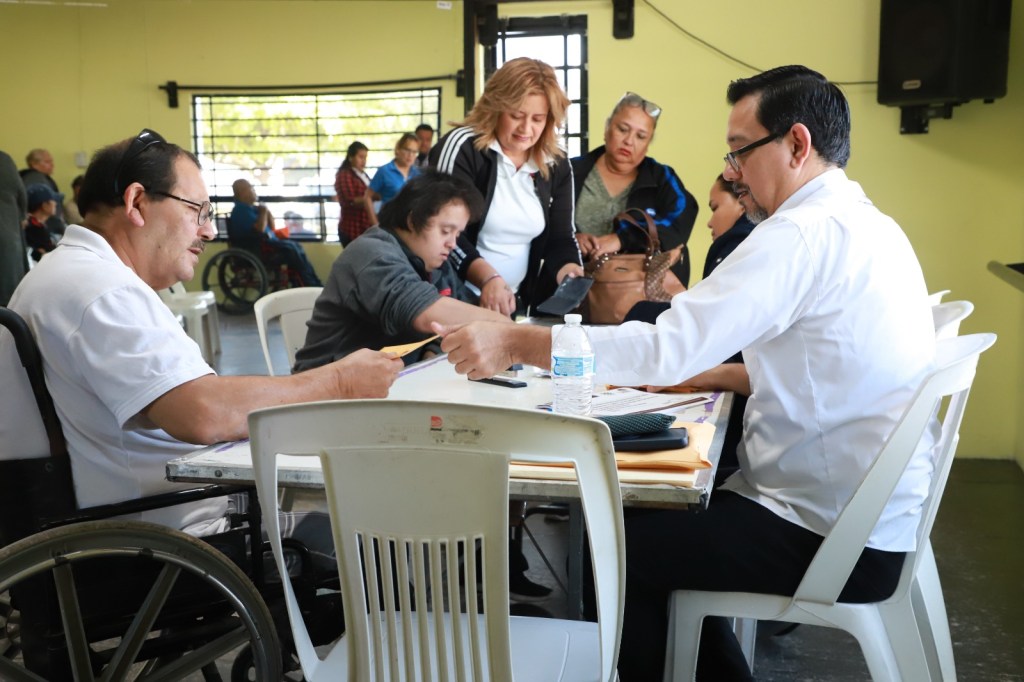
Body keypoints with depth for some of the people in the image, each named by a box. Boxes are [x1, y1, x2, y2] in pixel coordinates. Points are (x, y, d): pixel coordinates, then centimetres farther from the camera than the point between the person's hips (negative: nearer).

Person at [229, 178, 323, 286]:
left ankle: (315, 284, -14)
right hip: (255, 249, -9)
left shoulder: (253, 208, 18)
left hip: (268, 242, 9)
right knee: (290, 248, -22)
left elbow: (272, 227, 21)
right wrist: (263, 212, -9)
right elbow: (260, 229, -24)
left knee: (296, 246, -7)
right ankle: (312, 284, -19)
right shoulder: (241, 210, -12)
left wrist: (267, 211, 5)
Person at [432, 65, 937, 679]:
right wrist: (701, 375, 5)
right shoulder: (865, 225, 9)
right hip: (870, 511, 9)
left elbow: (669, 345, -26)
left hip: (833, 538, -9)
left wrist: (516, 342, -21)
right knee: (663, 512, 19)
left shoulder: (806, 232, -21)